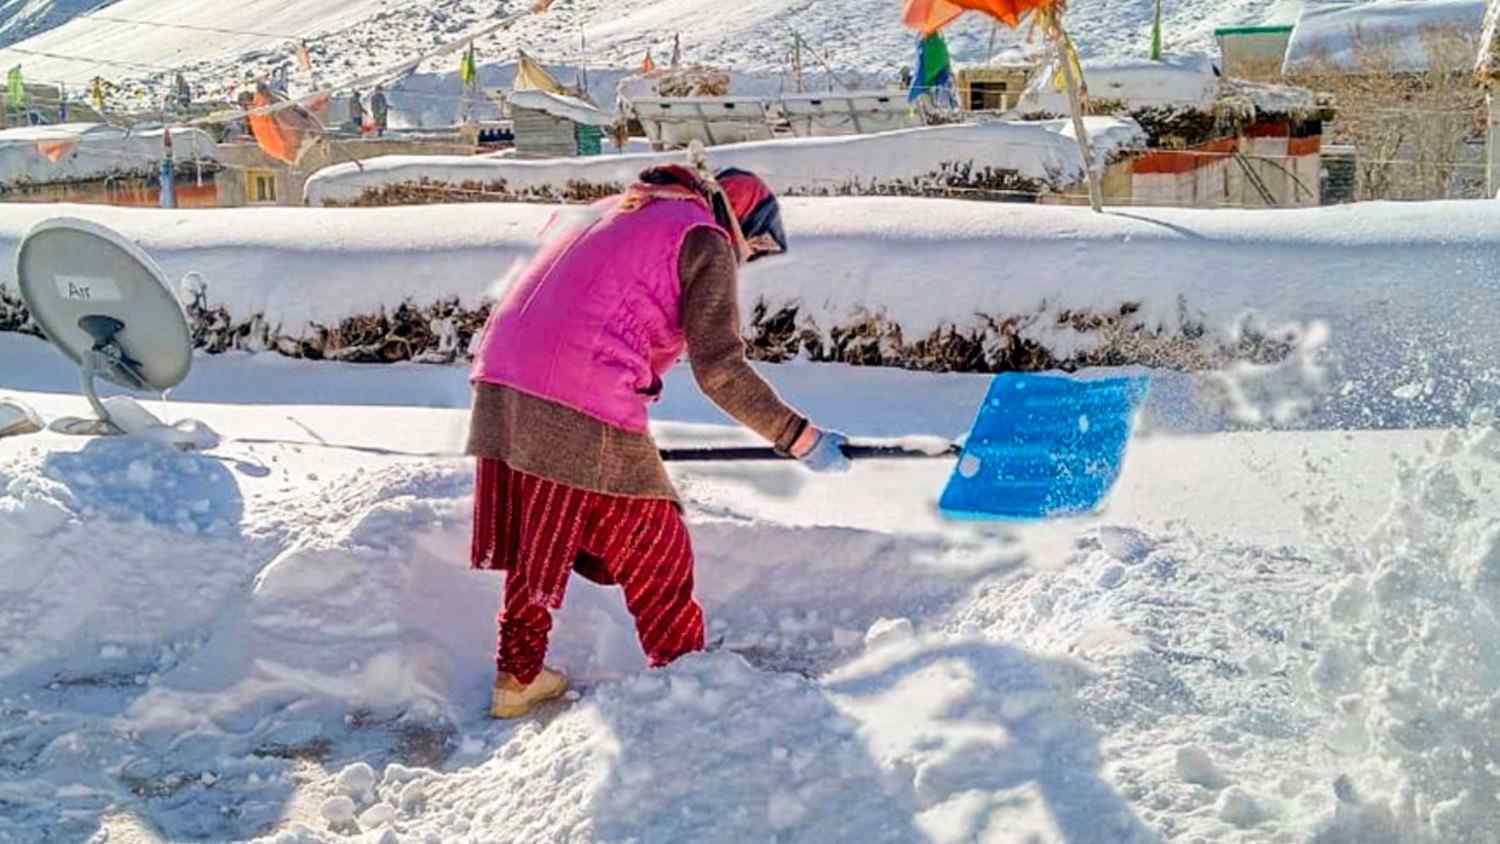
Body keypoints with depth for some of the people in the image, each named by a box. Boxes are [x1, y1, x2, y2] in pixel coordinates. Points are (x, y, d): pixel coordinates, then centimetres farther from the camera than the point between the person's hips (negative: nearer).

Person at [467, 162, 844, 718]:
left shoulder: (620, 210, 26)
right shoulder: (705, 241, 2)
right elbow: (719, 368, -8)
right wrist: (800, 438, -3)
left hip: (501, 384, 8)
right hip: (583, 409, -8)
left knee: (534, 542, 22)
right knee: (654, 554, 8)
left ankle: (517, 678, 32)